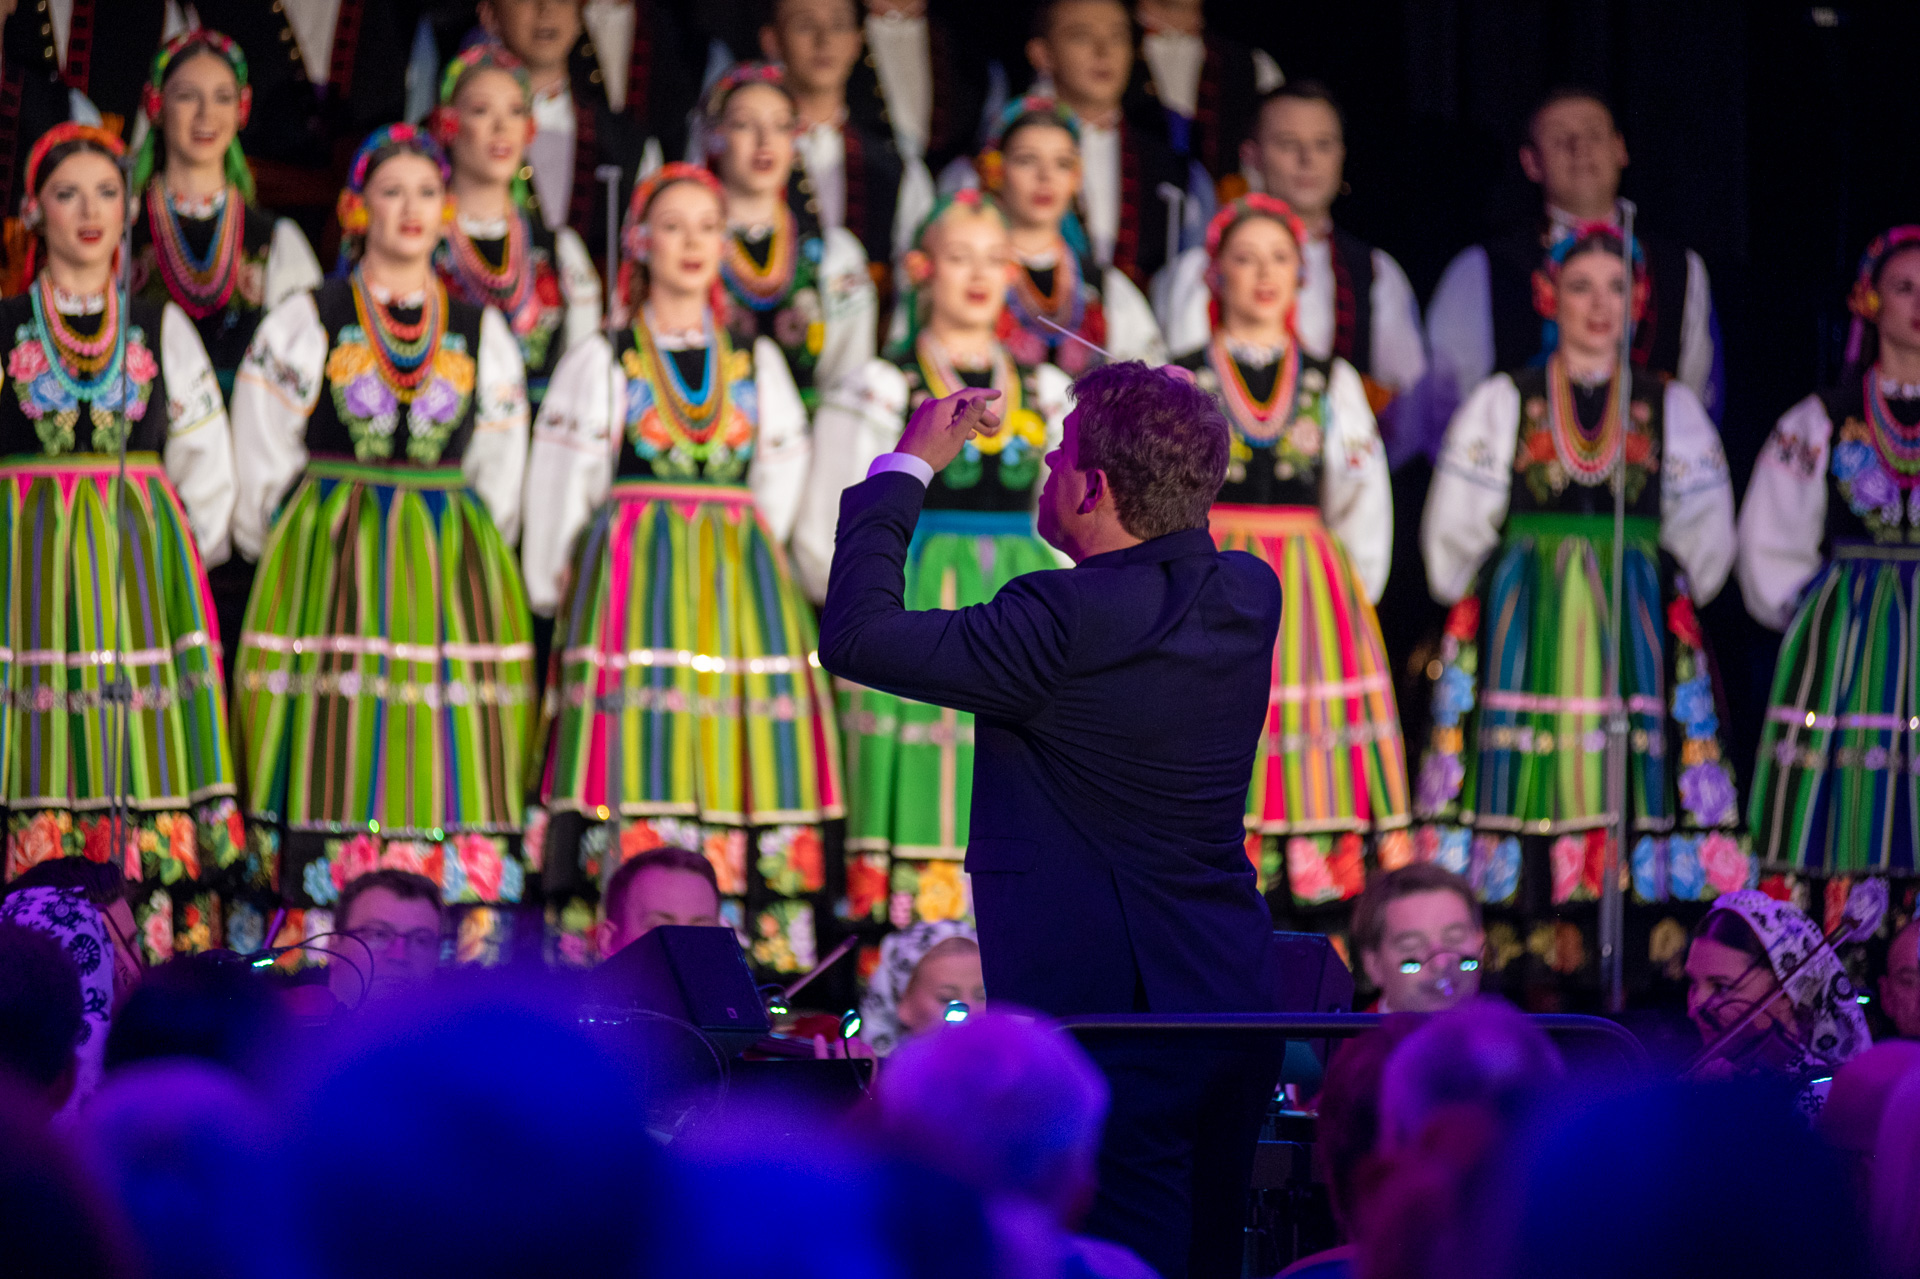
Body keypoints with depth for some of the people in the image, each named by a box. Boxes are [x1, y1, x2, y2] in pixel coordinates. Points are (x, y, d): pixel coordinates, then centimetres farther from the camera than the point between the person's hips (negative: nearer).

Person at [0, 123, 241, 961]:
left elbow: (208, 465, 12)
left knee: (146, 738, -3)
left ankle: (156, 948, -2)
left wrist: (186, 558, 3)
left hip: (142, 564, 2)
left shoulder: (162, 329, 11)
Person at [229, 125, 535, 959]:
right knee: (338, 743, -10)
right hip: (327, 568, -2)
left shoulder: (483, 334, 11)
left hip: (453, 574, 2)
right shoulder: (303, 327, 4)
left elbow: (499, 481, 15)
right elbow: (261, 481, 5)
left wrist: (460, 562, 8)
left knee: (453, 757, -5)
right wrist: (316, 558, 4)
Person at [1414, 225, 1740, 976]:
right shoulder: (1502, 403, 8)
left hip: (1637, 630, 1)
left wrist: (1656, 602, 9)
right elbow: (1454, 534, 8)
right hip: (1523, 632, -1)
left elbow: (1704, 543, 13)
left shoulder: (1672, 409, 11)